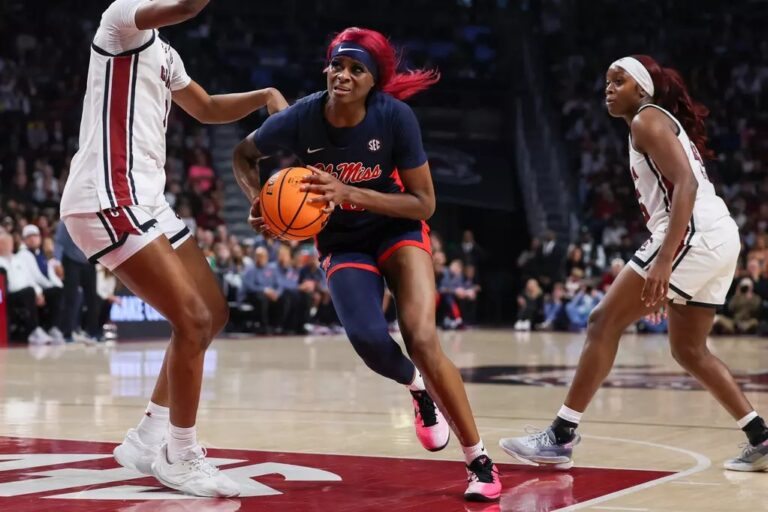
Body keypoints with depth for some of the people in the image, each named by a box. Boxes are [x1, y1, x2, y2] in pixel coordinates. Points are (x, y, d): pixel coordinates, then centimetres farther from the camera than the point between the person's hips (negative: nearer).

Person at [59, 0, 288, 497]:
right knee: (193, 319, -13)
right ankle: (181, 456, 0)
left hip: (144, 198, 10)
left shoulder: (162, 52, 21)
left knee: (213, 312, 13)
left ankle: (148, 438, 19)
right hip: (108, 199, -10)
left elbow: (208, 108, 34)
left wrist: (264, 96, 18)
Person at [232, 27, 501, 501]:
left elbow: (424, 203, -18)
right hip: (343, 244, 1)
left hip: (398, 231, -1)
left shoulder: (395, 116, -24)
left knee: (423, 340, -21)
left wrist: (350, 193, -31)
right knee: (368, 338, -24)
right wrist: (259, 200, -20)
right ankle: (418, 388, 14)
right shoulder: (301, 118, -20)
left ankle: (480, 461, -7)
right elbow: (244, 155, 0)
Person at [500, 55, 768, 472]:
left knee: (604, 322, -8)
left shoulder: (647, 120, -3)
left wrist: (664, 259, -27)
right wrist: (665, 284, 28)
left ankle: (560, 438, -8)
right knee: (689, 349, 20)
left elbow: (685, 184, -17)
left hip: (694, 235, -10)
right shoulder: (665, 124, 26)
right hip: (721, 239, 10)